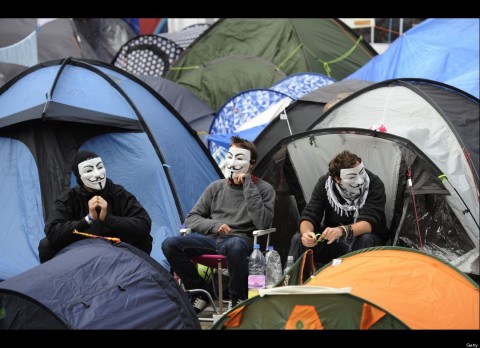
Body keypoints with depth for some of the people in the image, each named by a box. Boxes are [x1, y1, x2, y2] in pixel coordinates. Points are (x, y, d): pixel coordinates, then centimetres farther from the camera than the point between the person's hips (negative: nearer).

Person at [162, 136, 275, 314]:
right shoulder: (217, 187, 14)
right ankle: (199, 293, -3)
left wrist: (248, 187, -13)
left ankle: (238, 297, -16)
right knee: (170, 244, -22)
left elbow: (263, 224, -13)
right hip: (211, 238, 4)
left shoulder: (263, 189, 4)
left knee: (233, 245, -42)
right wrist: (215, 225, -8)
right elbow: (191, 219, 13)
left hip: (241, 240, -4)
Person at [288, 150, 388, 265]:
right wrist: (307, 232, -39)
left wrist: (341, 231, -49)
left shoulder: (374, 184, -21)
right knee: (298, 238, -20)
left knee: (366, 239, -36)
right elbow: (308, 216, -14)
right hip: (331, 241, 2)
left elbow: (369, 222, -30)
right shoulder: (324, 183, -12)